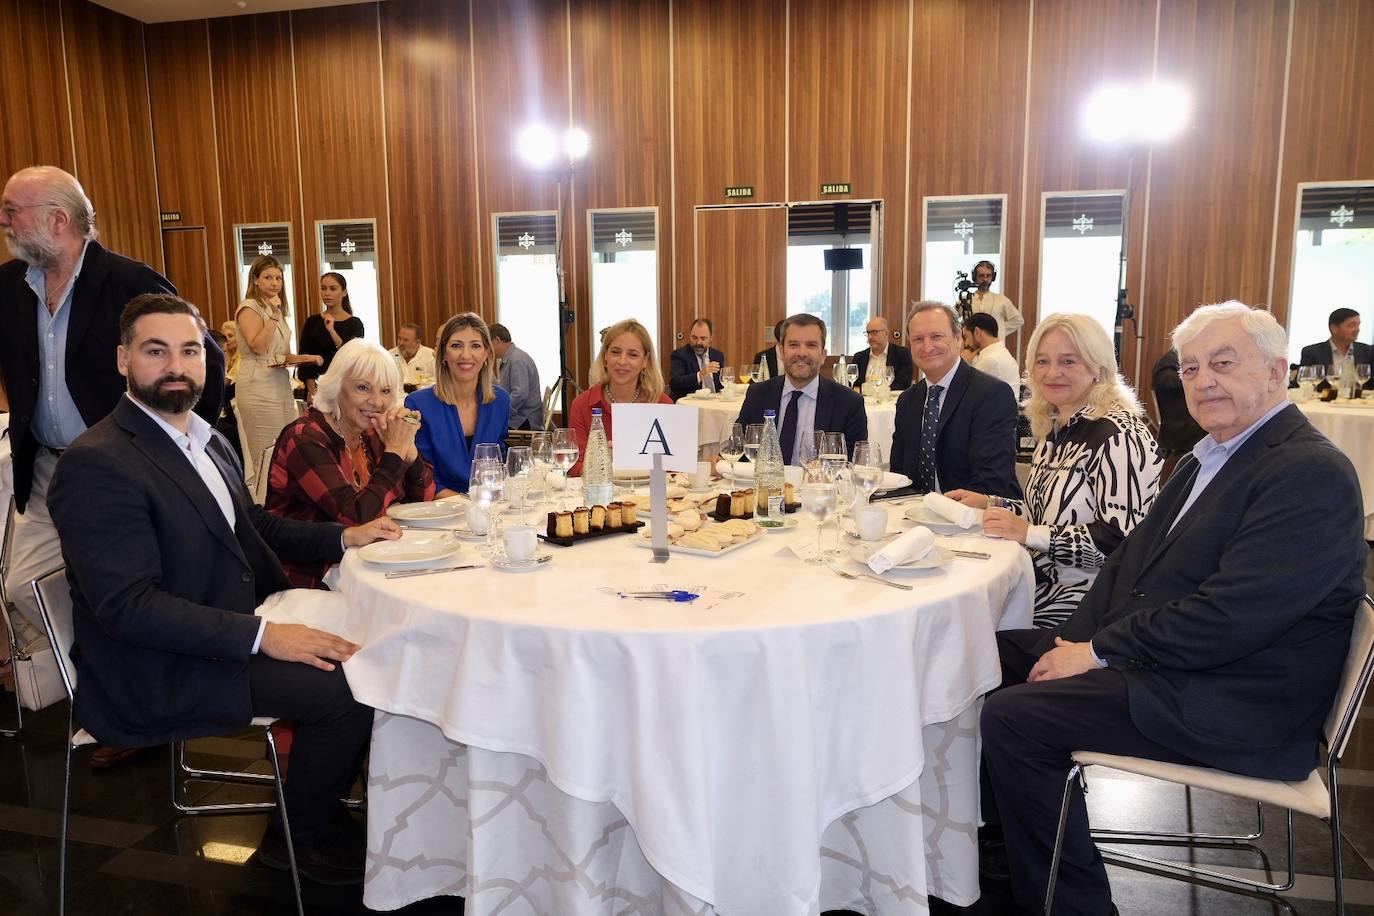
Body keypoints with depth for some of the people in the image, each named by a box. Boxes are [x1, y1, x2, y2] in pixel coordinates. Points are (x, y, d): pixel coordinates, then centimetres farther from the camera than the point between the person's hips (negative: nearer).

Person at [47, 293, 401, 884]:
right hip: (156, 675, -9)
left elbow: (253, 525, 20)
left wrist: (345, 537, 4)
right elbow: (127, 605, -25)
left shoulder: (207, 441, 9)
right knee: (345, 687, -18)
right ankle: (304, 838, 8)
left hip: (233, 630, 9)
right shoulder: (96, 463, -20)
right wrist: (262, 636, -29)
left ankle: (322, 800, 22)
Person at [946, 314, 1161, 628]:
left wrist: (1029, 533, -22)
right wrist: (990, 504, 7)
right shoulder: (1056, 426, 12)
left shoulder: (1118, 434, -15)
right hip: (1041, 577, 8)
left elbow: (1123, 538, -22)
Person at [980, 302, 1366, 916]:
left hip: (1229, 702, -10)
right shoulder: (1206, 459, 13)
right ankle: (1006, 840, 24)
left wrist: (1099, 652, -18)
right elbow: (1131, 556, 12)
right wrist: (1076, 641, -3)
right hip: (1149, 656, 10)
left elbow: (1229, 616, -26)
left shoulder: (1312, 473, -18)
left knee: (1014, 716, -19)